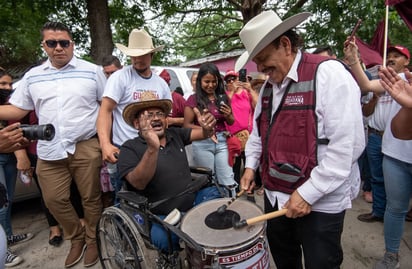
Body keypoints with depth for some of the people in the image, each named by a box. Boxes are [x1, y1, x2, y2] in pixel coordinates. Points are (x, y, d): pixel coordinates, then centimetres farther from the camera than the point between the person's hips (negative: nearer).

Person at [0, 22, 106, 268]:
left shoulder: (92, 71, 2)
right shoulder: (32, 76, 10)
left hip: (86, 147, -3)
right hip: (49, 151, 3)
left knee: (91, 198, 7)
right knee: (54, 200, 10)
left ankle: (92, 240, 29)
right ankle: (77, 238, 33)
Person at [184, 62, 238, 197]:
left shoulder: (222, 97, 8)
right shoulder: (193, 99, -3)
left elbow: (231, 122, 17)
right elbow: (187, 125, -3)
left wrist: (228, 115, -7)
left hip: (222, 141, 3)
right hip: (202, 143, -2)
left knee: (228, 181, 3)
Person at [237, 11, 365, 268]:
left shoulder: (329, 74, -16)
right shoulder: (269, 85, 7)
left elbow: (347, 146, -22)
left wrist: (307, 193, -21)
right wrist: (251, 165, 7)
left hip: (320, 202, -6)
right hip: (276, 195, 7)